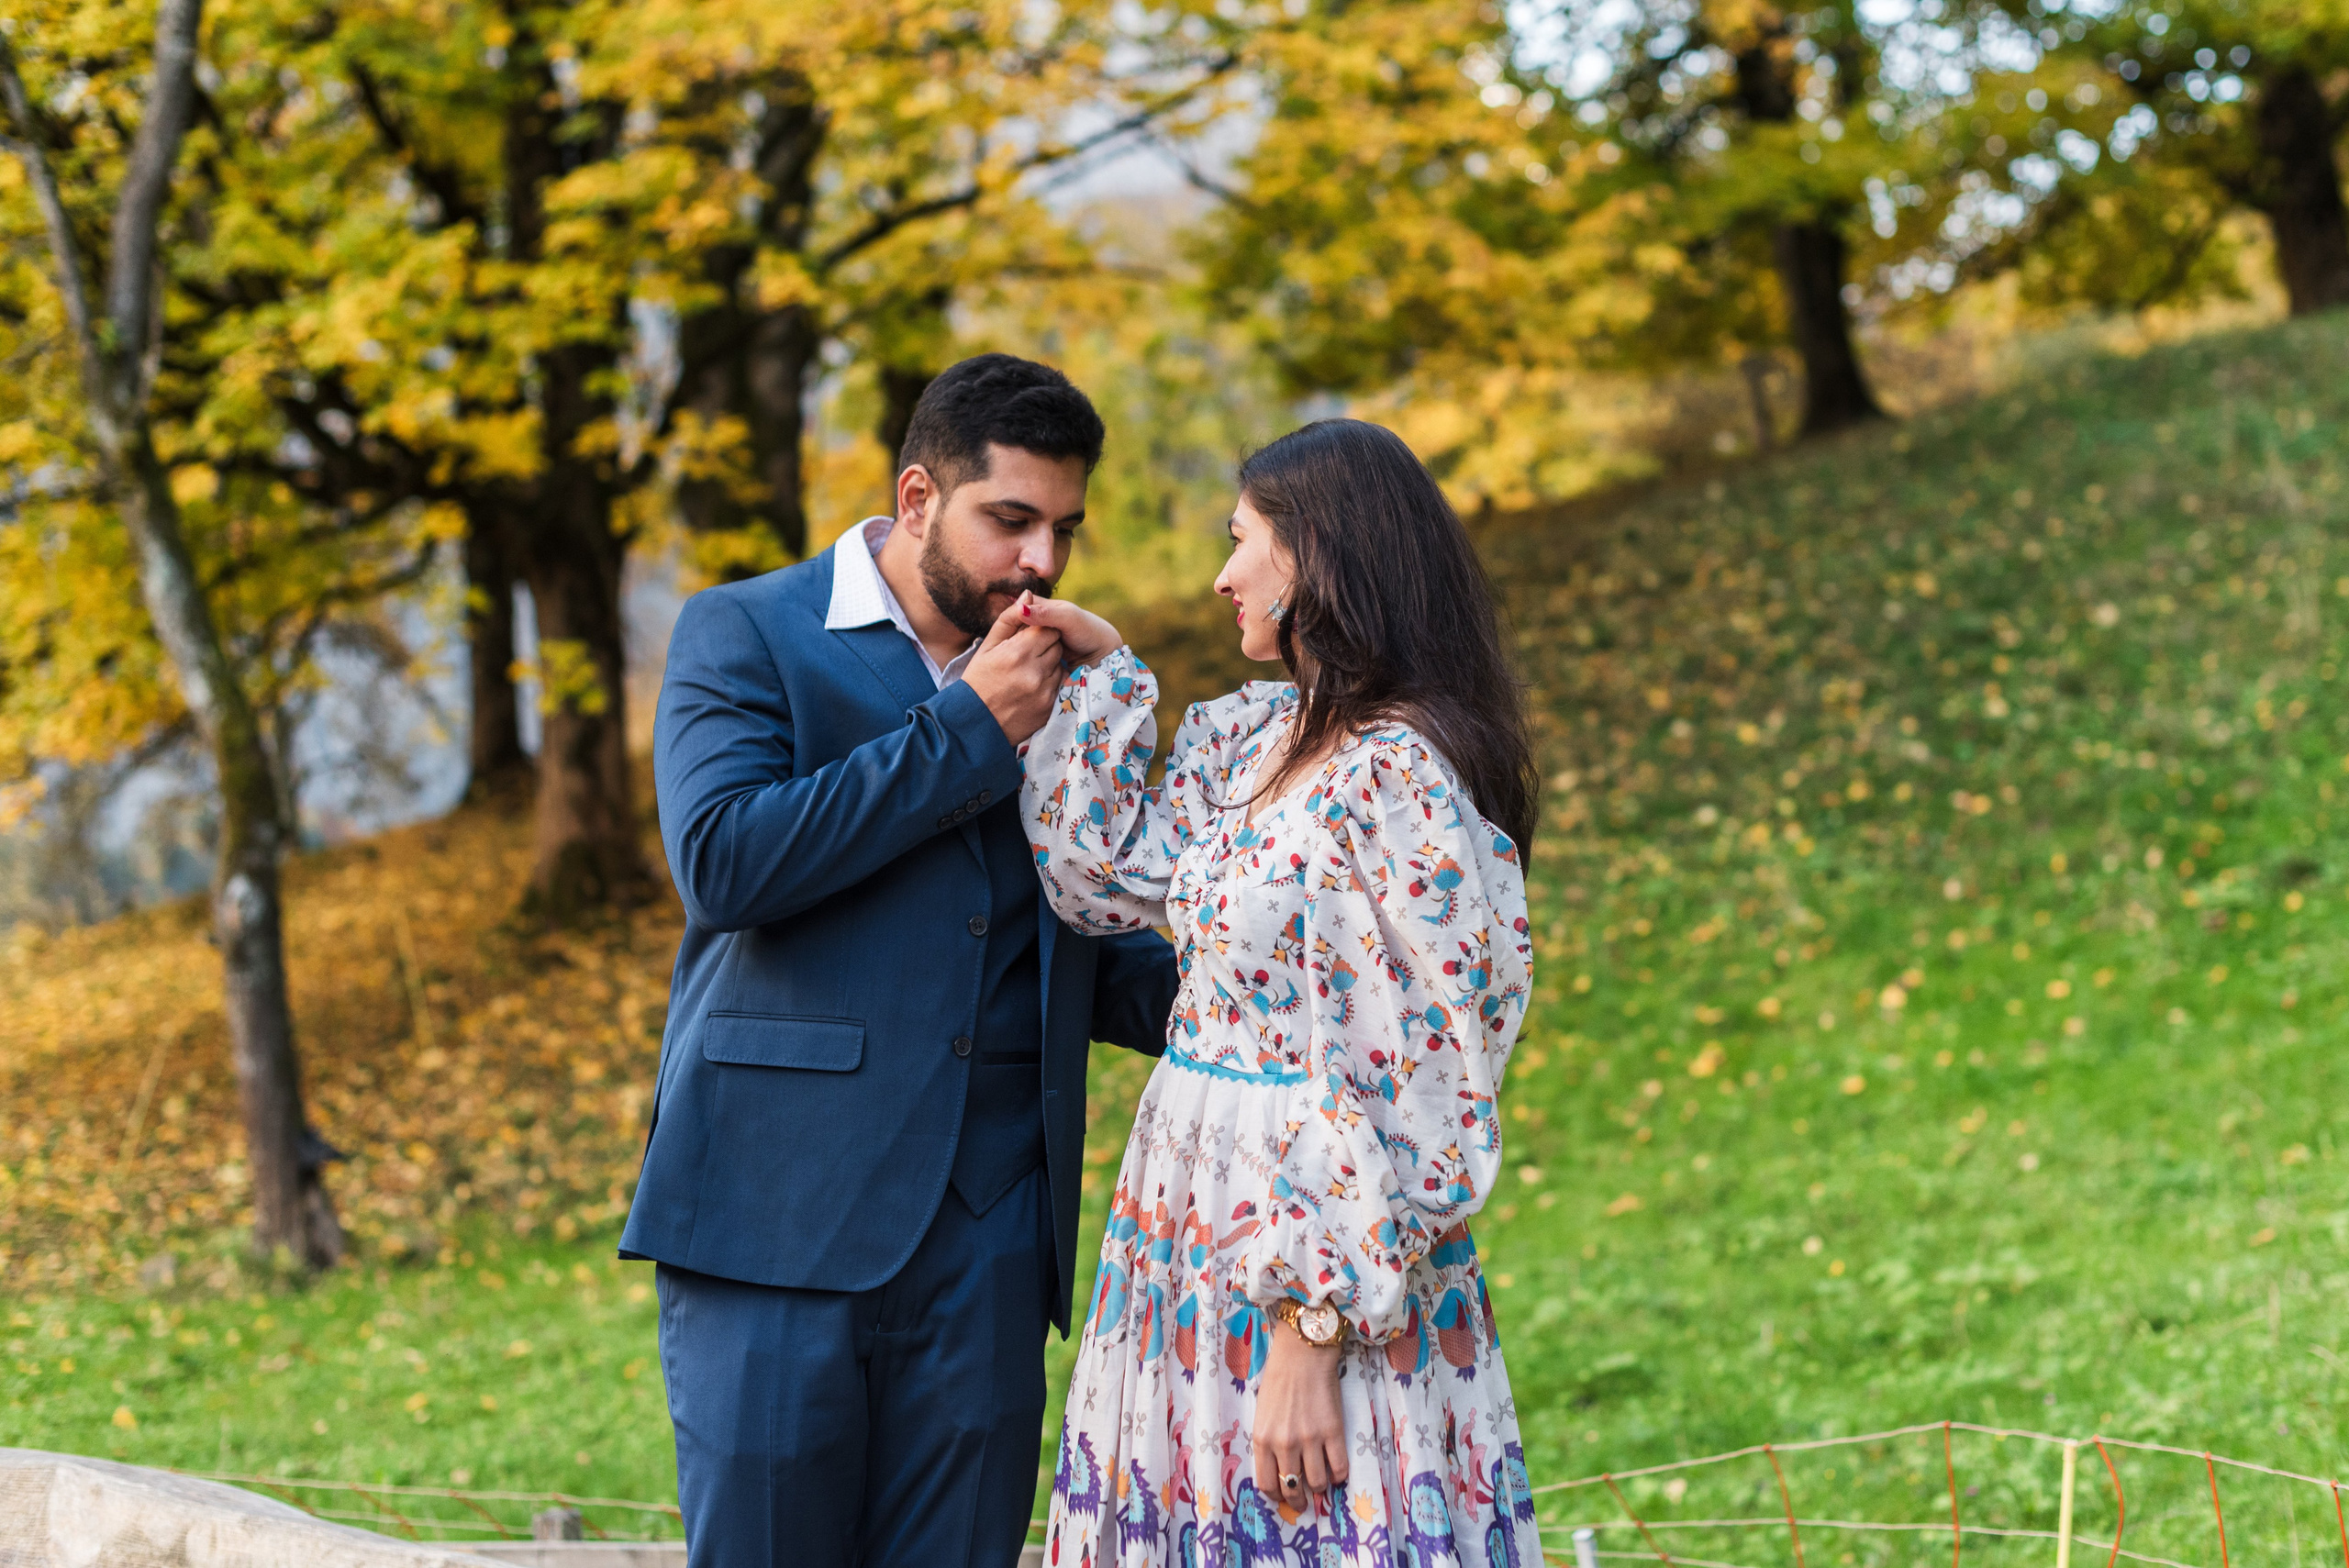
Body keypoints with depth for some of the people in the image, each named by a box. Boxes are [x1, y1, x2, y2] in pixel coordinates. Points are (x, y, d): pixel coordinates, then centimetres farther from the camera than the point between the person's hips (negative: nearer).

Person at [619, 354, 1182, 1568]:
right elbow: (722, 860, -14)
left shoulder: (1064, 686, 18)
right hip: (780, 1216, -4)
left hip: (987, 1233, 4)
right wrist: (966, 732, -11)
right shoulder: (744, 635, 3)